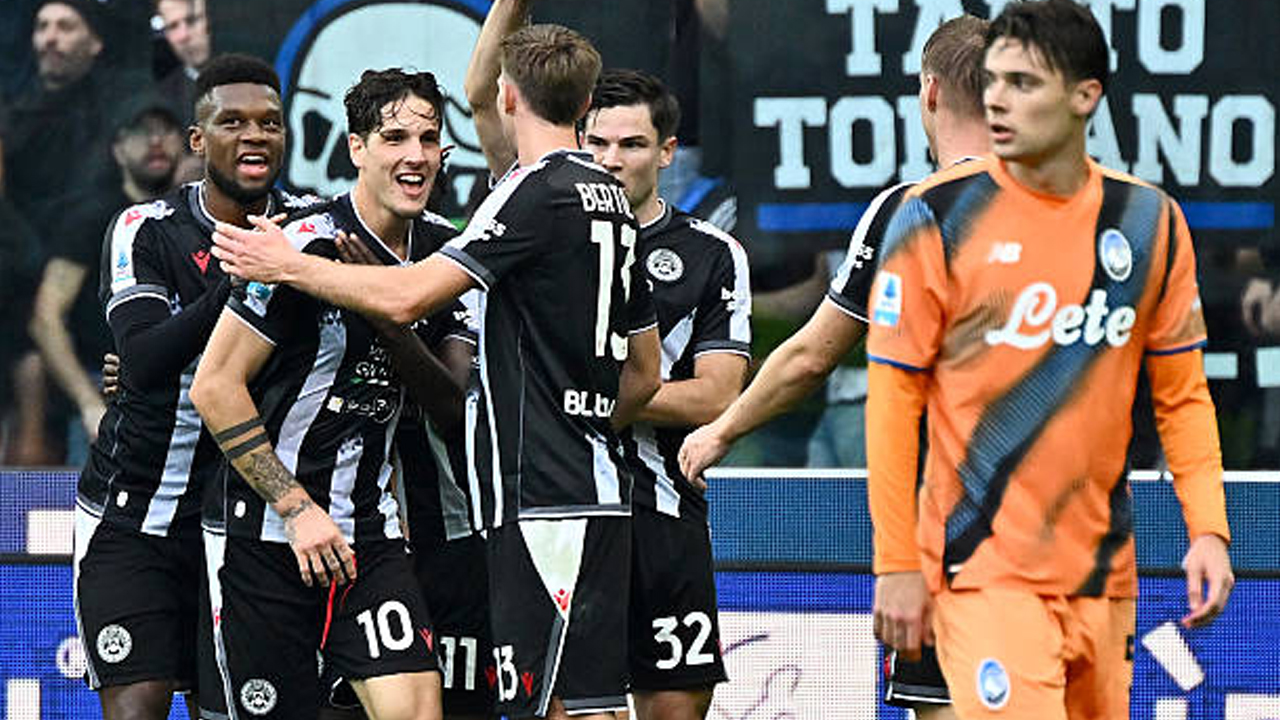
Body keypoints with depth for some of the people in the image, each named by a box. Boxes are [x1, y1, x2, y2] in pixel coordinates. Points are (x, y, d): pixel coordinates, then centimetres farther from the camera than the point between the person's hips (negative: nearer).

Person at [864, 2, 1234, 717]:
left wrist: (1208, 530, 0)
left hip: (1103, 576, 4)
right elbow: (893, 399, -3)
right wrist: (897, 565, -7)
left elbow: (1183, 395, 12)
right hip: (982, 572, -4)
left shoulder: (1151, 221, 5)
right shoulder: (938, 216, -5)